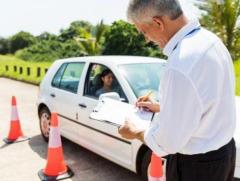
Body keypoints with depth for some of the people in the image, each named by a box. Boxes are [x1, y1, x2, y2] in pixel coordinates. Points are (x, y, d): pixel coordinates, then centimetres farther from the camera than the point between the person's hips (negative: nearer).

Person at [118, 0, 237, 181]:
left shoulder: (181, 66, -33)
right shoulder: (208, 39, -4)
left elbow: (168, 141, -23)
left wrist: (136, 133, -6)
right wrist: (162, 107, 12)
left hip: (195, 165, -8)